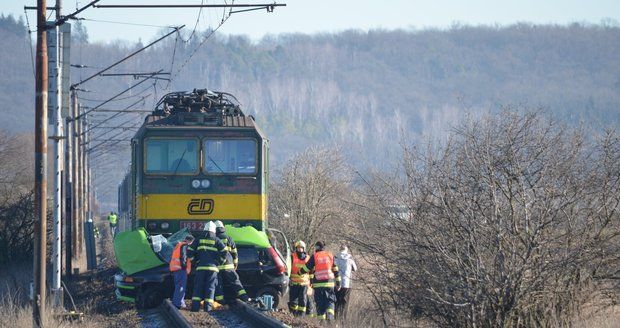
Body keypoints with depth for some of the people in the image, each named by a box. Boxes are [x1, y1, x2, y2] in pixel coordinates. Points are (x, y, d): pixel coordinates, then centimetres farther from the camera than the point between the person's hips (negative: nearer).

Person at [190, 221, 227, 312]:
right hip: (213, 267, -1)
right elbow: (224, 251, -1)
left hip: (200, 267, 1)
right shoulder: (216, 240, 5)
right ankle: (208, 307, -6)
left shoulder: (199, 239, 10)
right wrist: (220, 262, 10)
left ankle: (195, 306, -6)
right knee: (210, 287, 2)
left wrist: (195, 261, 15)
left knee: (198, 287, 3)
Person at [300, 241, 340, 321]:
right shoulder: (330, 255, 8)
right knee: (330, 301, 5)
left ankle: (321, 318, 0)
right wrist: (338, 282, 17)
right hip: (329, 283, 1)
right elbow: (335, 270, 11)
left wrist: (300, 272, 28)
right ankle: (330, 315, -17)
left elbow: (306, 268, 7)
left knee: (320, 302, 5)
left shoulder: (314, 257, 1)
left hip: (318, 284, -1)